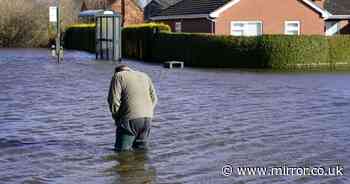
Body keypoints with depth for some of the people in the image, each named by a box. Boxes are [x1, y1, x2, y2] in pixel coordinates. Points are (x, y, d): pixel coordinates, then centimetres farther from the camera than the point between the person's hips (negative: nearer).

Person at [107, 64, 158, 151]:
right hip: (147, 118, 6)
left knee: (122, 150, 0)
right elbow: (154, 98, 14)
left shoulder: (118, 76, 4)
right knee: (141, 148, 14)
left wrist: (117, 118, 7)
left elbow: (114, 100, -6)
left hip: (130, 118, -5)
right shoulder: (144, 76, 21)